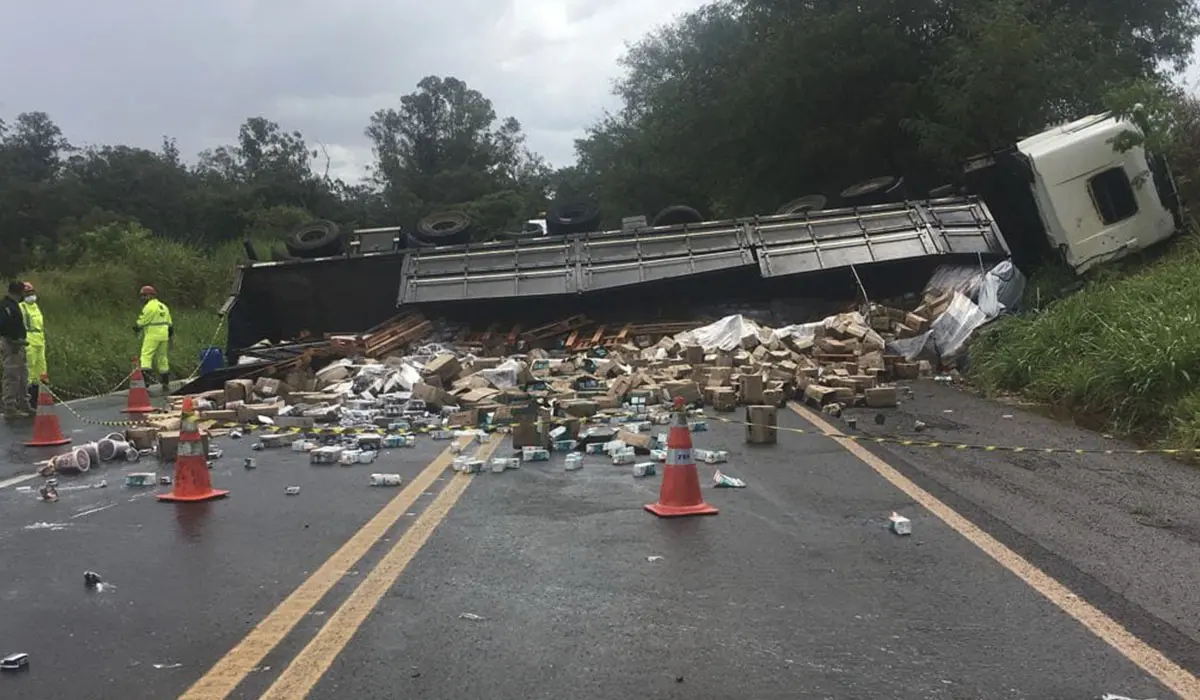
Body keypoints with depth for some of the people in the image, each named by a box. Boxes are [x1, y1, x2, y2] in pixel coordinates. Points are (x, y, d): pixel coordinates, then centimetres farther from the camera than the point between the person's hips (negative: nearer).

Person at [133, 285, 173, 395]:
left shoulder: (149, 306, -9)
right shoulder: (163, 306, 18)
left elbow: (141, 321, -7)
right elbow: (170, 325, 20)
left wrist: (136, 327, 14)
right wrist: (171, 338, 23)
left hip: (152, 336, -8)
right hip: (164, 336, 8)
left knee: (146, 355, -11)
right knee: (162, 358, 12)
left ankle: (145, 379, -27)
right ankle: (166, 385, 15)